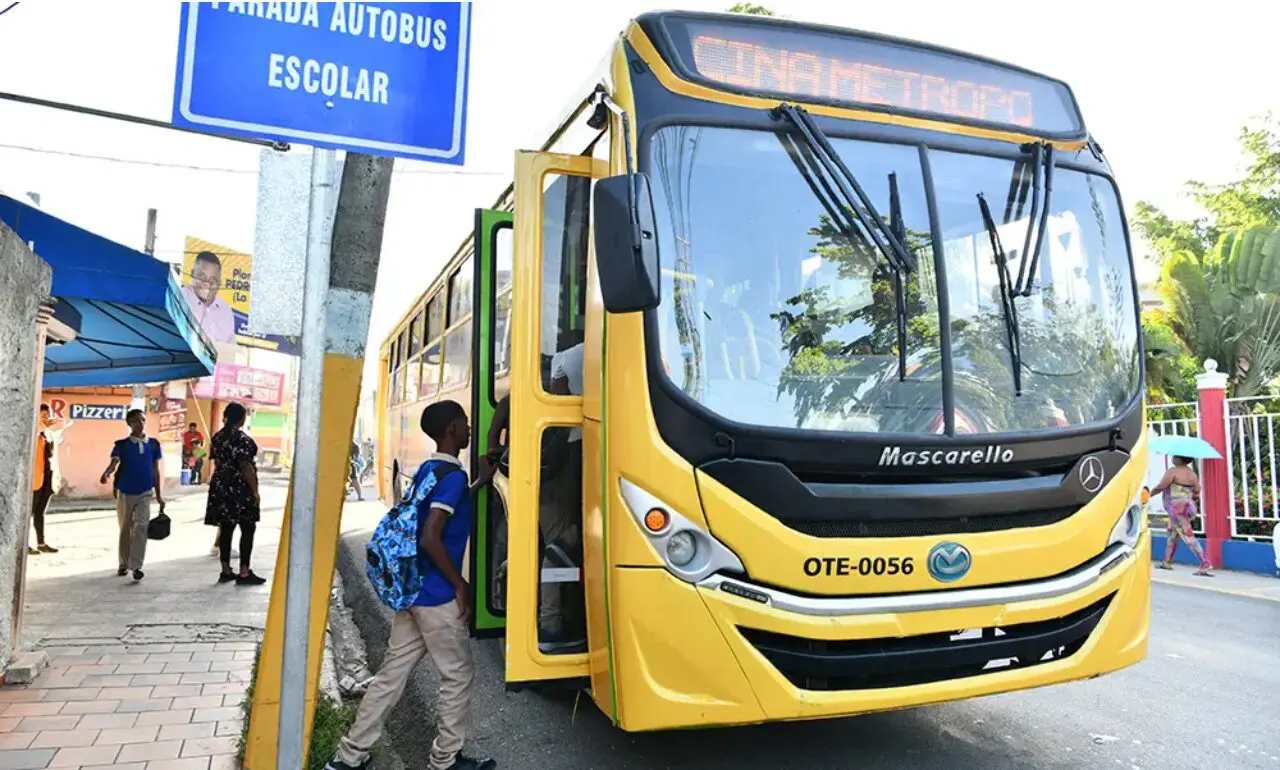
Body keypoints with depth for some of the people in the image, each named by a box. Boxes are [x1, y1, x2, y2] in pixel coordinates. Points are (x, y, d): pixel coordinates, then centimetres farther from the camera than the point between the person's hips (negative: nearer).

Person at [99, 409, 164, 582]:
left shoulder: (153, 444, 2)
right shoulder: (122, 445, -4)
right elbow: (114, 463, -19)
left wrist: (159, 495, 8)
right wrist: (106, 473, -43)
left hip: (145, 493, 0)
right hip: (125, 492, 0)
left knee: (141, 527, -13)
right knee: (125, 529, 11)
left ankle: (136, 566, -12)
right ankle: (124, 564, 26)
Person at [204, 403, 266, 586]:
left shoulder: (217, 437, 8)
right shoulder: (242, 439, -16)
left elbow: (217, 463, 16)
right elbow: (246, 467, -18)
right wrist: (255, 491, -14)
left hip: (221, 487, 8)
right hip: (240, 488, -8)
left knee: (226, 528, 11)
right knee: (248, 529, -1)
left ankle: (226, 571, 15)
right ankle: (244, 573, -1)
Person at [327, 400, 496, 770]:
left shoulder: (427, 470, 10)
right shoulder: (453, 475, -18)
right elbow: (430, 539, -25)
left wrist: (479, 483, 23)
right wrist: (460, 584, -16)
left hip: (411, 590, 9)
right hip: (437, 596, -9)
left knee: (392, 673, 14)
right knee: (458, 676, 7)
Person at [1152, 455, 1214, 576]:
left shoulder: (1173, 471, -15)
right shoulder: (1192, 473, 8)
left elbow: (1160, 487, -14)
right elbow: (1197, 493, 7)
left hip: (1177, 509, -9)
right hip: (1187, 507, 9)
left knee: (1188, 538, -8)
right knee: (1173, 536, 19)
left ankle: (1206, 565, -12)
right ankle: (1167, 562, 28)